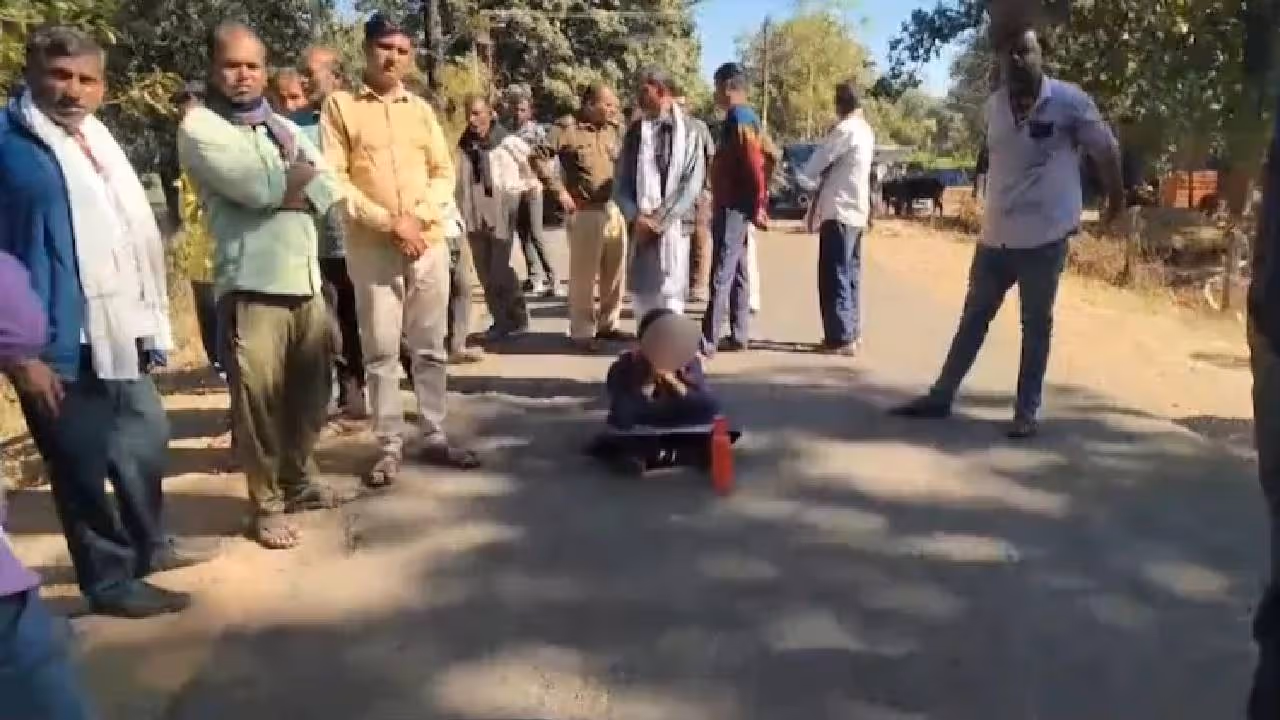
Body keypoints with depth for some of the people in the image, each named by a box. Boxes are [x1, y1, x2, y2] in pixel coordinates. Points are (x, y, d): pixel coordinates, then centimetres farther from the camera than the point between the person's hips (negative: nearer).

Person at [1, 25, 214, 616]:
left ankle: (148, 545, 40)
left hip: (120, 331, 8)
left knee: (146, 441, 20)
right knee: (82, 465, 4)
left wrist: (149, 320, 16)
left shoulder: (98, 138, 16)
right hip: (62, 343, -8)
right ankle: (110, 579, 19)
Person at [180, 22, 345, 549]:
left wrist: (277, 189, -9)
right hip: (250, 284, -6)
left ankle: (300, 480, 31)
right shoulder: (199, 128, -3)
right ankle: (267, 504, 13)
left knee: (310, 392, 13)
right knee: (259, 400, 0)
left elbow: (328, 190, 6)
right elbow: (258, 188, -17)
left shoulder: (284, 127, 17)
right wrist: (300, 173, -1)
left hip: (307, 280, 6)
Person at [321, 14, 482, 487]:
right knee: (381, 351, 0)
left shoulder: (421, 109, 12)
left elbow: (444, 173, 8)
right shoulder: (340, 106, 1)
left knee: (431, 347, 8)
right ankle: (389, 446, 9)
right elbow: (333, 178, -6)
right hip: (371, 246, -3)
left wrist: (418, 217, -10)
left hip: (429, 242, 3)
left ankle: (435, 437, 18)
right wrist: (390, 223, -13)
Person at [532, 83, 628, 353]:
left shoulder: (612, 132, 11)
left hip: (615, 210, 6)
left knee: (614, 272, 12)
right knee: (583, 275, -2)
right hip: (586, 213, -6)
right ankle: (582, 332, 7)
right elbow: (539, 159, -7)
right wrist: (559, 190, -10)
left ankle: (608, 324, 25)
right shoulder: (570, 132, -6)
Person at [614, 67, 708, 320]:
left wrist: (660, 220, -12)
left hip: (672, 228, -4)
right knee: (641, 294, 8)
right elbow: (621, 182, 8)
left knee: (670, 297, -4)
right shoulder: (635, 131, 11)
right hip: (640, 228, 4)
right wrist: (636, 217, -8)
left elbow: (693, 184, -6)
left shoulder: (688, 131, 0)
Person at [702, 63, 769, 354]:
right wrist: (760, 206, 17)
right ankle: (738, 336, 17)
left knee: (721, 274, -9)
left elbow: (755, 166, -20)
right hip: (736, 206, 10)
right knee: (737, 273, 12)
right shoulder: (744, 118, 16)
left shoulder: (738, 119, -15)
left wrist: (756, 207, -15)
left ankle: (708, 339, -7)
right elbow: (757, 164, 18)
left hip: (733, 207, -10)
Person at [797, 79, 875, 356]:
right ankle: (851, 332, 19)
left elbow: (819, 161, -8)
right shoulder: (865, 130, 14)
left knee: (834, 276, -6)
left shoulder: (845, 129, -14)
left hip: (839, 211, -9)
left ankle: (841, 338, -5)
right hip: (856, 210, 9)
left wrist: (800, 178, 9)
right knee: (849, 274, 13)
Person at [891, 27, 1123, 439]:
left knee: (1036, 326, 5)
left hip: (1045, 238, -4)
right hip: (995, 236, 5)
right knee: (973, 319, 13)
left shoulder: (1069, 101, -9)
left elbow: (1106, 149, 2)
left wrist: (1116, 197, 11)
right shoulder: (993, 107, 4)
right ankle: (941, 397, 22)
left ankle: (1027, 413, 14)